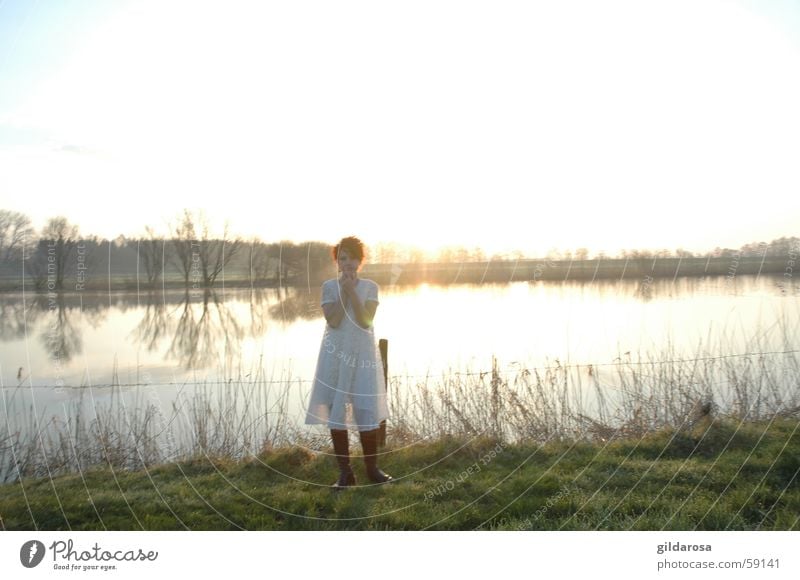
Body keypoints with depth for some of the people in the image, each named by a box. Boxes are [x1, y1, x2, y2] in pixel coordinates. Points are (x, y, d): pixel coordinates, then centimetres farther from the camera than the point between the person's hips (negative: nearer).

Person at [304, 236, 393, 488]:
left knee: (367, 413, 1)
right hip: (336, 356, 0)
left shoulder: (370, 287, 2)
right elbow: (333, 321, -12)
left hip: (363, 354, 0)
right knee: (336, 414, 3)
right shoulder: (329, 286, 1)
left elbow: (365, 321, -12)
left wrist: (351, 290, -15)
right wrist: (343, 290, -13)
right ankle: (345, 472, 13)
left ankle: (372, 468, 16)